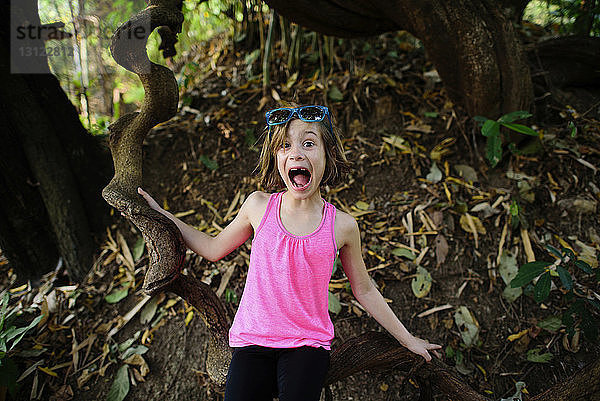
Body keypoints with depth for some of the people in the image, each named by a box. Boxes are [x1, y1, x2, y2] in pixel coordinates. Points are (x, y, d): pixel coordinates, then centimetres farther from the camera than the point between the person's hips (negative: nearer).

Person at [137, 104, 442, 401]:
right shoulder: (259, 206, -3)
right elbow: (213, 248, 13)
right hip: (252, 340, 1)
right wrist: (158, 213, 13)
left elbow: (363, 290, 8)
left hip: (308, 344, -1)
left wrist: (407, 339, 14)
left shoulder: (342, 226, -5)